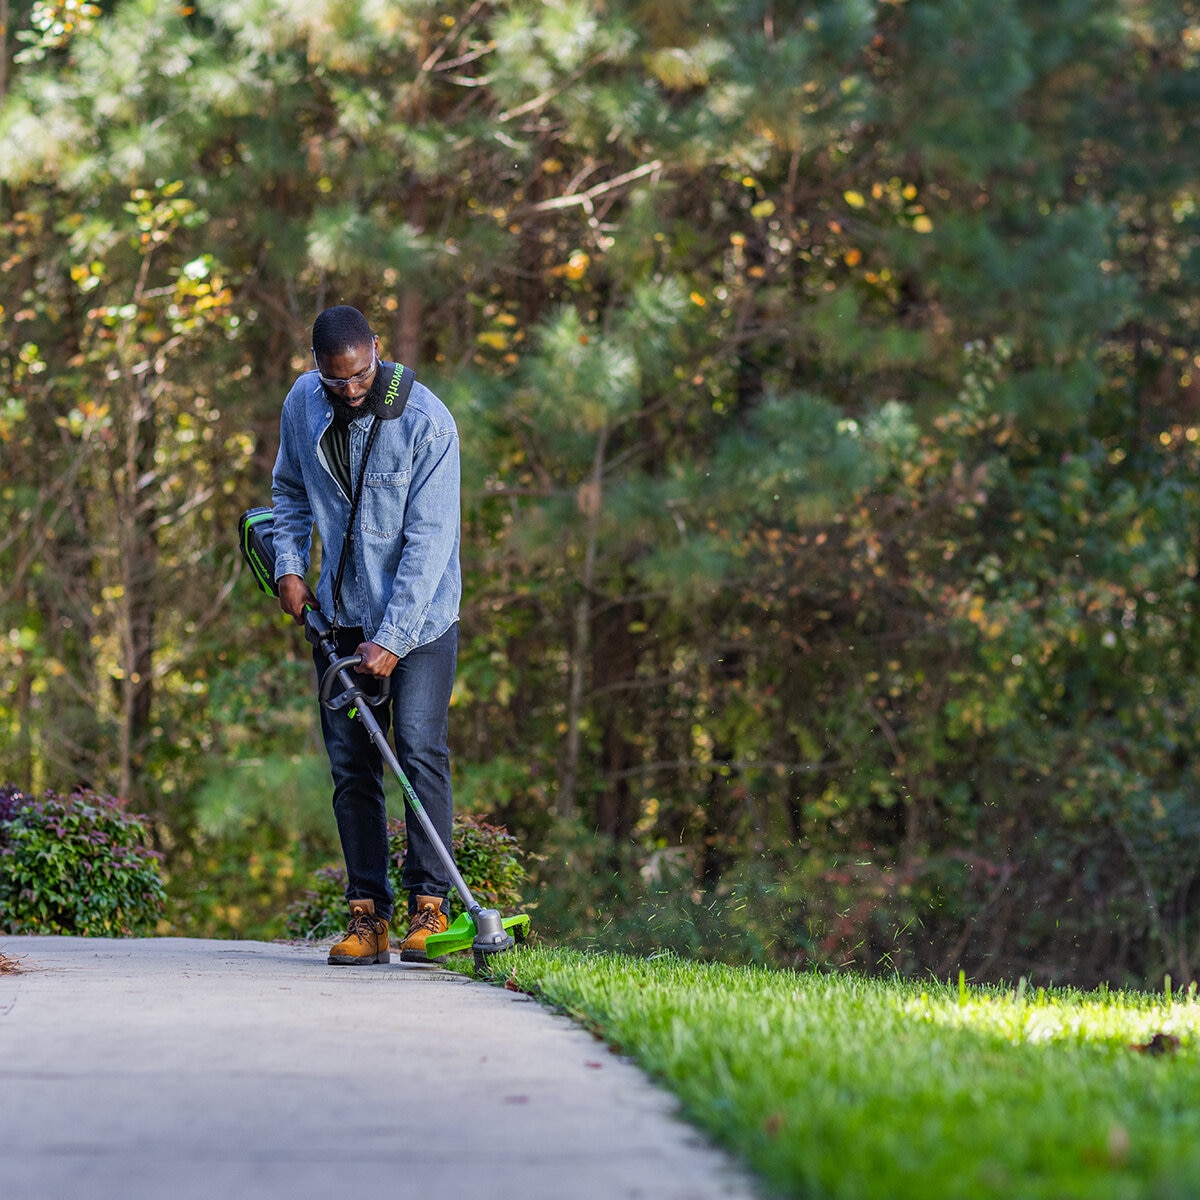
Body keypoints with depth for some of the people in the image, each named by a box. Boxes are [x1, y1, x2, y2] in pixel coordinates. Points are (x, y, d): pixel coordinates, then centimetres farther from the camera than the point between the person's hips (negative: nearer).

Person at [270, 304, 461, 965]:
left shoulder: (427, 422, -20)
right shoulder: (302, 405, -3)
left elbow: (428, 540, -21)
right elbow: (289, 489, 17)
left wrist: (391, 640, -24)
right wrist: (288, 563, 1)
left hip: (418, 615, -5)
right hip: (340, 614, 5)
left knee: (420, 752, -11)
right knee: (350, 763, 2)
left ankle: (429, 905, -4)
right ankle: (367, 913, 4)